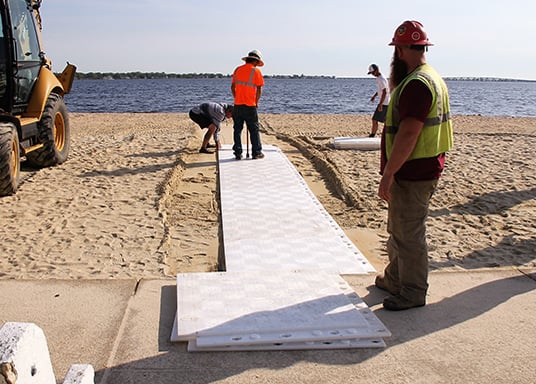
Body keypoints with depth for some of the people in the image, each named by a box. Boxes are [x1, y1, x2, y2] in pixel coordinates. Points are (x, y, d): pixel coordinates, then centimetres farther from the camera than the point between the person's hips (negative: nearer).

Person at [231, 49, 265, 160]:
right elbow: (259, 90, -5)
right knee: (254, 130, 6)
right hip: (250, 105, -4)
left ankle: (238, 153, 9)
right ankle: (256, 153, 9)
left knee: (237, 129, 9)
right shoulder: (256, 71, -5)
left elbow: (233, 87, 13)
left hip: (237, 105, 4)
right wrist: (256, 102, 8)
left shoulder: (238, 69, 9)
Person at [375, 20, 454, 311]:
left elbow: (408, 134, -26)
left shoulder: (417, 84, -20)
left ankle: (413, 293, 15)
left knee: (408, 234, 1)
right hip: (416, 171, 11)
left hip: (413, 175, -11)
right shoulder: (431, 78, 14)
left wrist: (387, 175, -23)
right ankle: (394, 280, 36)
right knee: (398, 230, 21)